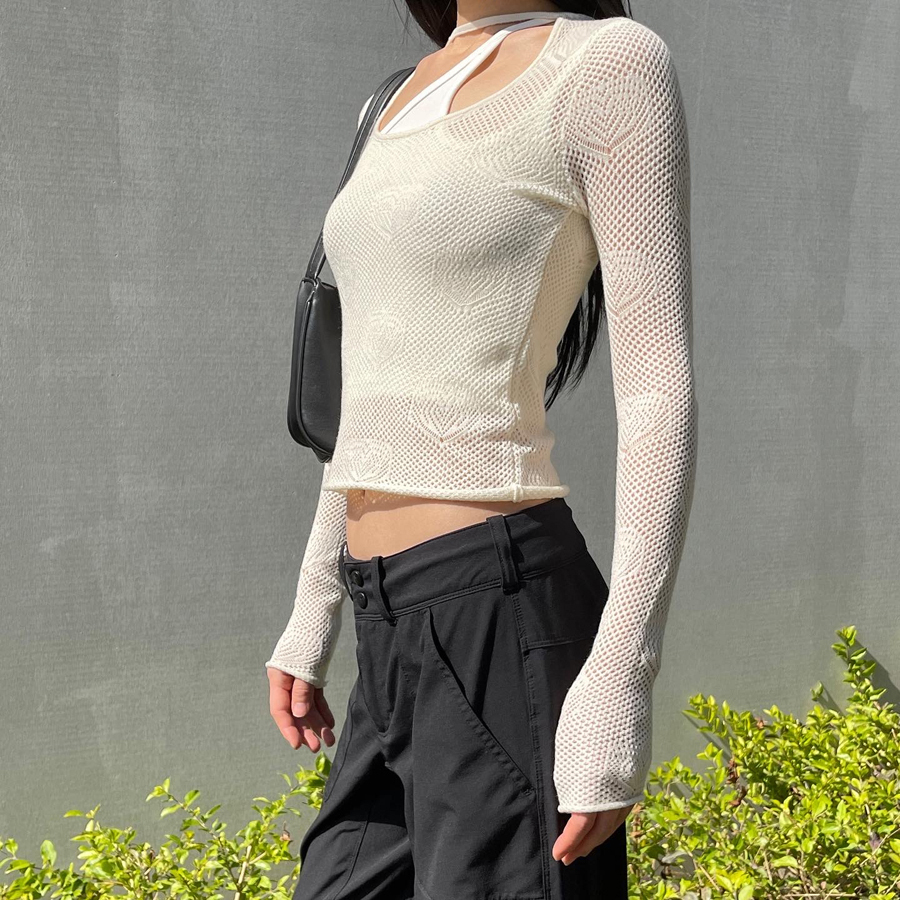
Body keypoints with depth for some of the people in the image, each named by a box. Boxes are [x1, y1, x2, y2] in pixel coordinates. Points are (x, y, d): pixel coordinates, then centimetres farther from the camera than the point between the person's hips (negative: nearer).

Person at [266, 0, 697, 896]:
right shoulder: (406, 108, 18)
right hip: (399, 641, 9)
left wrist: (620, 680, -19)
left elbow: (660, 390, -13)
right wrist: (311, 617, 24)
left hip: (506, 623, -8)